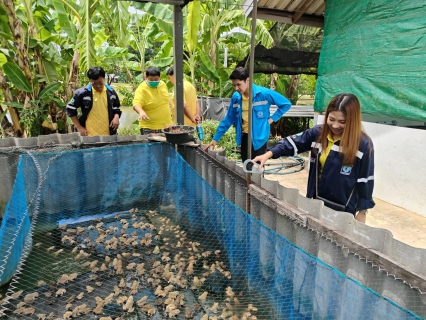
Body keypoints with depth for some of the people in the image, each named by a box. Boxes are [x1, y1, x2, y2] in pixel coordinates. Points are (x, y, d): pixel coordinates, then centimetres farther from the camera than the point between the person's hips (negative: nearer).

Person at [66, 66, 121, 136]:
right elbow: (70, 109, 2)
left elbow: (116, 108, 16)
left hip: (108, 134, 3)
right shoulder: (82, 93, -7)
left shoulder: (111, 92, 2)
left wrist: (116, 117, -5)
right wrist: (79, 127, -4)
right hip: (89, 135, -3)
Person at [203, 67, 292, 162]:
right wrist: (215, 139, 5)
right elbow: (228, 120, 6)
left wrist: (272, 118, -8)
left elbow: (286, 104, -3)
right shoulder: (235, 97, -2)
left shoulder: (264, 93, -14)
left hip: (259, 136, -4)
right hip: (244, 136, 5)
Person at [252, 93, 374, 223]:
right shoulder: (318, 133, -4)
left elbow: (365, 181, -10)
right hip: (316, 202, 4)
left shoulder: (363, 144, -15)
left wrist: (362, 212, -5)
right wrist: (269, 154, -14)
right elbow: (293, 143, 1)